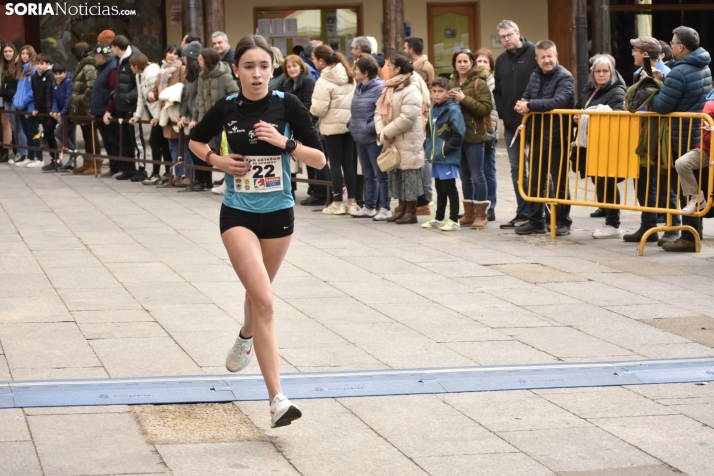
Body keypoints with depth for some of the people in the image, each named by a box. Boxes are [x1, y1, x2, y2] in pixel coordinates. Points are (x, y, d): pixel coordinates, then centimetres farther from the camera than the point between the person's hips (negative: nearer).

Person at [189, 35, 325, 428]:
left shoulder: (287, 105, -8)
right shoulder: (226, 108, -6)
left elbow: (320, 159, -7)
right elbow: (195, 140, 14)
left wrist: (284, 142, -22)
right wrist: (217, 161, -5)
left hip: (278, 212, 2)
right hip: (238, 213, -2)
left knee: (258, 293, 21)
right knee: (264, 301, -16)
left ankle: (245, 338, 58)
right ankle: (277, 400, -20)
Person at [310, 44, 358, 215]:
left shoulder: (324, 81, -15)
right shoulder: (349, 76, 7)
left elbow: (319, 109, -18)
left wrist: (311, 109, 2)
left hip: (332, 125, -6)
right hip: (350, 123, 6)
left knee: (335, 163, 1)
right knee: (348, 162, 11)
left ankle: (337, 203, 5)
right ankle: (352, 202, 12)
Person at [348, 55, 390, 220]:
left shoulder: (379, 88, -16)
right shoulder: (359, 88, 13)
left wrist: (370, 128, -20)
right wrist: (351, 124, 8)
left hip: (374, 138, -9)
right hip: (360, 138, 9)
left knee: (381, 174, -1)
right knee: (368, 175, 16)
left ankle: (385, 208, 5)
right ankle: (369, 206, 24)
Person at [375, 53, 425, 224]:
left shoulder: (411, 91, -14)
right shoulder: (389, 89, 14)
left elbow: (407, 118, -22)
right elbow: (380, 111, 9)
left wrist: (387, 132, -18)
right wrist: (381, 132, -8)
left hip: (408, 143, -9)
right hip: (392, 142, 9)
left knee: (409, 175, -3)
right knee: (396, 174, 13)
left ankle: (411, 212, 4)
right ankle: (401, 208, 21)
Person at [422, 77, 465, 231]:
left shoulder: (453, 110, -13)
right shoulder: (433, 110, 12)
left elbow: (459, 134, -19)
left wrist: (446, 149, -17)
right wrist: (430, 150, 10)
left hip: (448, 158, -8)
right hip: (436, 158, 8)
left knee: (449, 188, -3)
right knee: (439, 188, 15)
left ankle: (454, 220, 2)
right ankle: (439, 218, 24)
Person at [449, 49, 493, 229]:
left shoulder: (479, 83, -8)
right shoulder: (452, 82, 10)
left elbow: (486, 108, -16)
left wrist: (464, 99, -20)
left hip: (474, 135, -6)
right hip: (457, 135, 6)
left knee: (477, 176, -1)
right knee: (465, 177, 11)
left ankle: (481, 215, 4)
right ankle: (469, 214, 18)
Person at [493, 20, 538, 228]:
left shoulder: (534, 54, -8)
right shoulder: (501, 60, 13)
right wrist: (503, 112, 7)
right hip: (511, 123, 7)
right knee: (516, 169, 9)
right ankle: (523, 213, 15)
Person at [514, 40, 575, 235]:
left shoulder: (565, 77, -12)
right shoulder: (535, 76, 11)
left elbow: (559, 101, -27)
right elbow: (526, 97, 14)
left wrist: (530, 106, -26)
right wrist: (523, 105, -11)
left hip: (557, 137, -7)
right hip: (538, 136, 7)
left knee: (559, 182, 3)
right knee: (535, 181, 12)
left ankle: (562, 222, 12)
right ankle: (536, 221, 21)